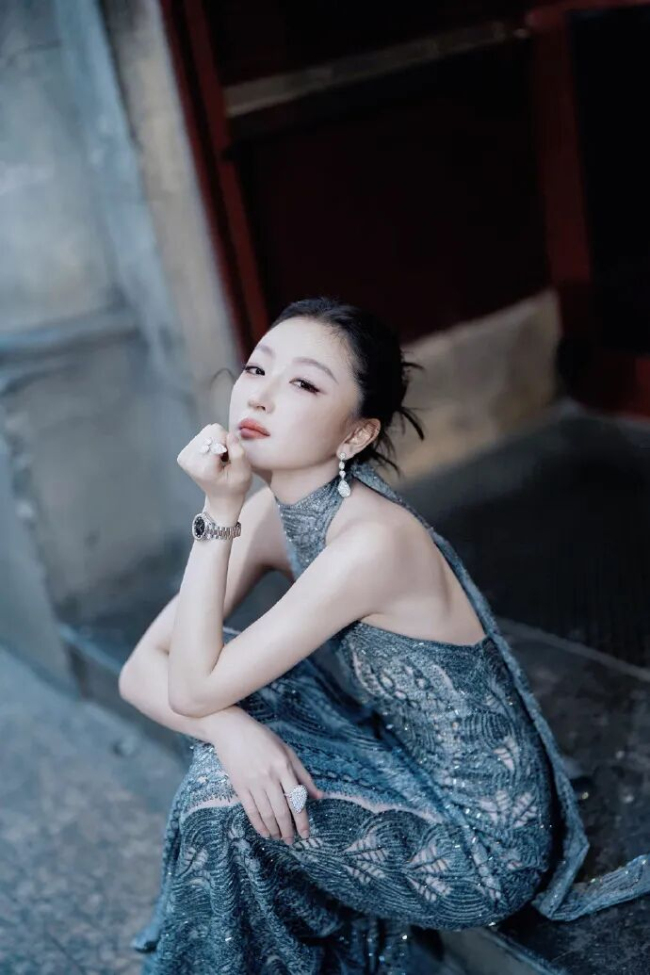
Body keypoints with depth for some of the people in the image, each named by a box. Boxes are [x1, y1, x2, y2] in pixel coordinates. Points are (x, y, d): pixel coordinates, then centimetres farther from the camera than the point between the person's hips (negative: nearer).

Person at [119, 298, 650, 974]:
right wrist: (231, 728, -28)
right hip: (409, 768, 7)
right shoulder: (271, 514, -7)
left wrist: (218, 510, -27)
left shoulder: (372, 542, -31)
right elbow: (142, 671, -8)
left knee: (222, 798, -18)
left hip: (483, 842, -7)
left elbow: (194, 690, -26)